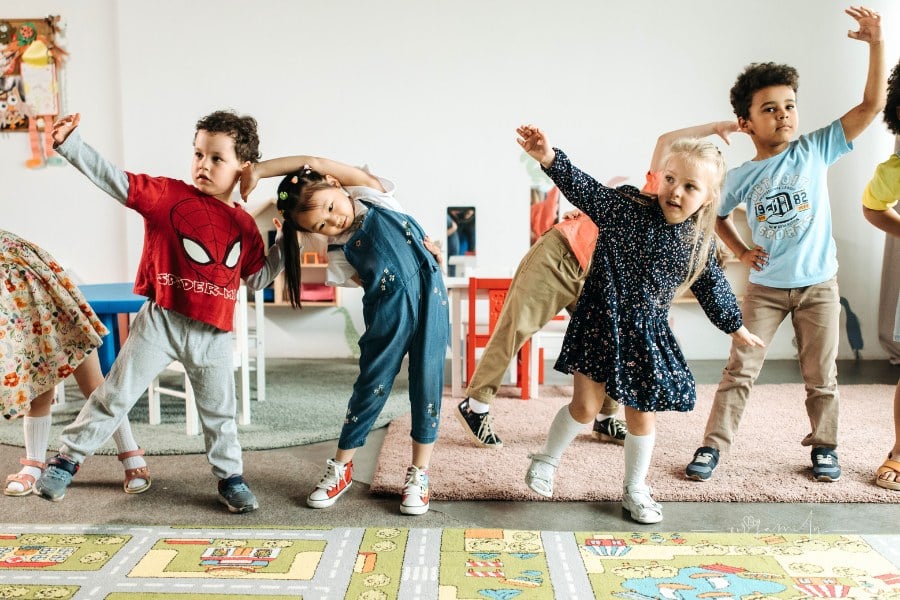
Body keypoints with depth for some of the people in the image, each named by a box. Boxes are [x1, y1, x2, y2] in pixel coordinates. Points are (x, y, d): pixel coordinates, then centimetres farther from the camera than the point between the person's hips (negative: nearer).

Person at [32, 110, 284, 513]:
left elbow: (257, 279, 11)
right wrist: (70, 144, -18)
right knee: (115, 395, 8)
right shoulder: (168, 194, -4)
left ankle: (231, 479, 28)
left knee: (219, 412, 13)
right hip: (161, 322, -2)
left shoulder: (245, 226, 5)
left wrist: (284, 245, 3)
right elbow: (113, 179, -9)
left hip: (214, 334, 2)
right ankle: (68, 458, 27)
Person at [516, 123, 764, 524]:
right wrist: (550, 159, -41)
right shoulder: (626, 208, -12)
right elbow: (586, 190, -24)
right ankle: (547, 459, 25)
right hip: (601, 324, -3)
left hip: (648, 335, 3)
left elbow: (712, 287, 15)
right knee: (585, 405, -2)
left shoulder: (700, 243, 0)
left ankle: (635, 489, 33)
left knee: (642, 415, 11)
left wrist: (735, 326, 25)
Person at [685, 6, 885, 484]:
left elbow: (871, 106, -9)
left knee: (821, 376, 11)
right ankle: (713, 445, 11)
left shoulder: (815, 150, -5)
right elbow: (718, 216, 13)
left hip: (819, 285, 1)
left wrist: (876, 44, -17)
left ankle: (824, 445, 30)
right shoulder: (740, 176, -4)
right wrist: (741, 252, -1)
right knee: (739, 369, 2)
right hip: (766, 288, 0)